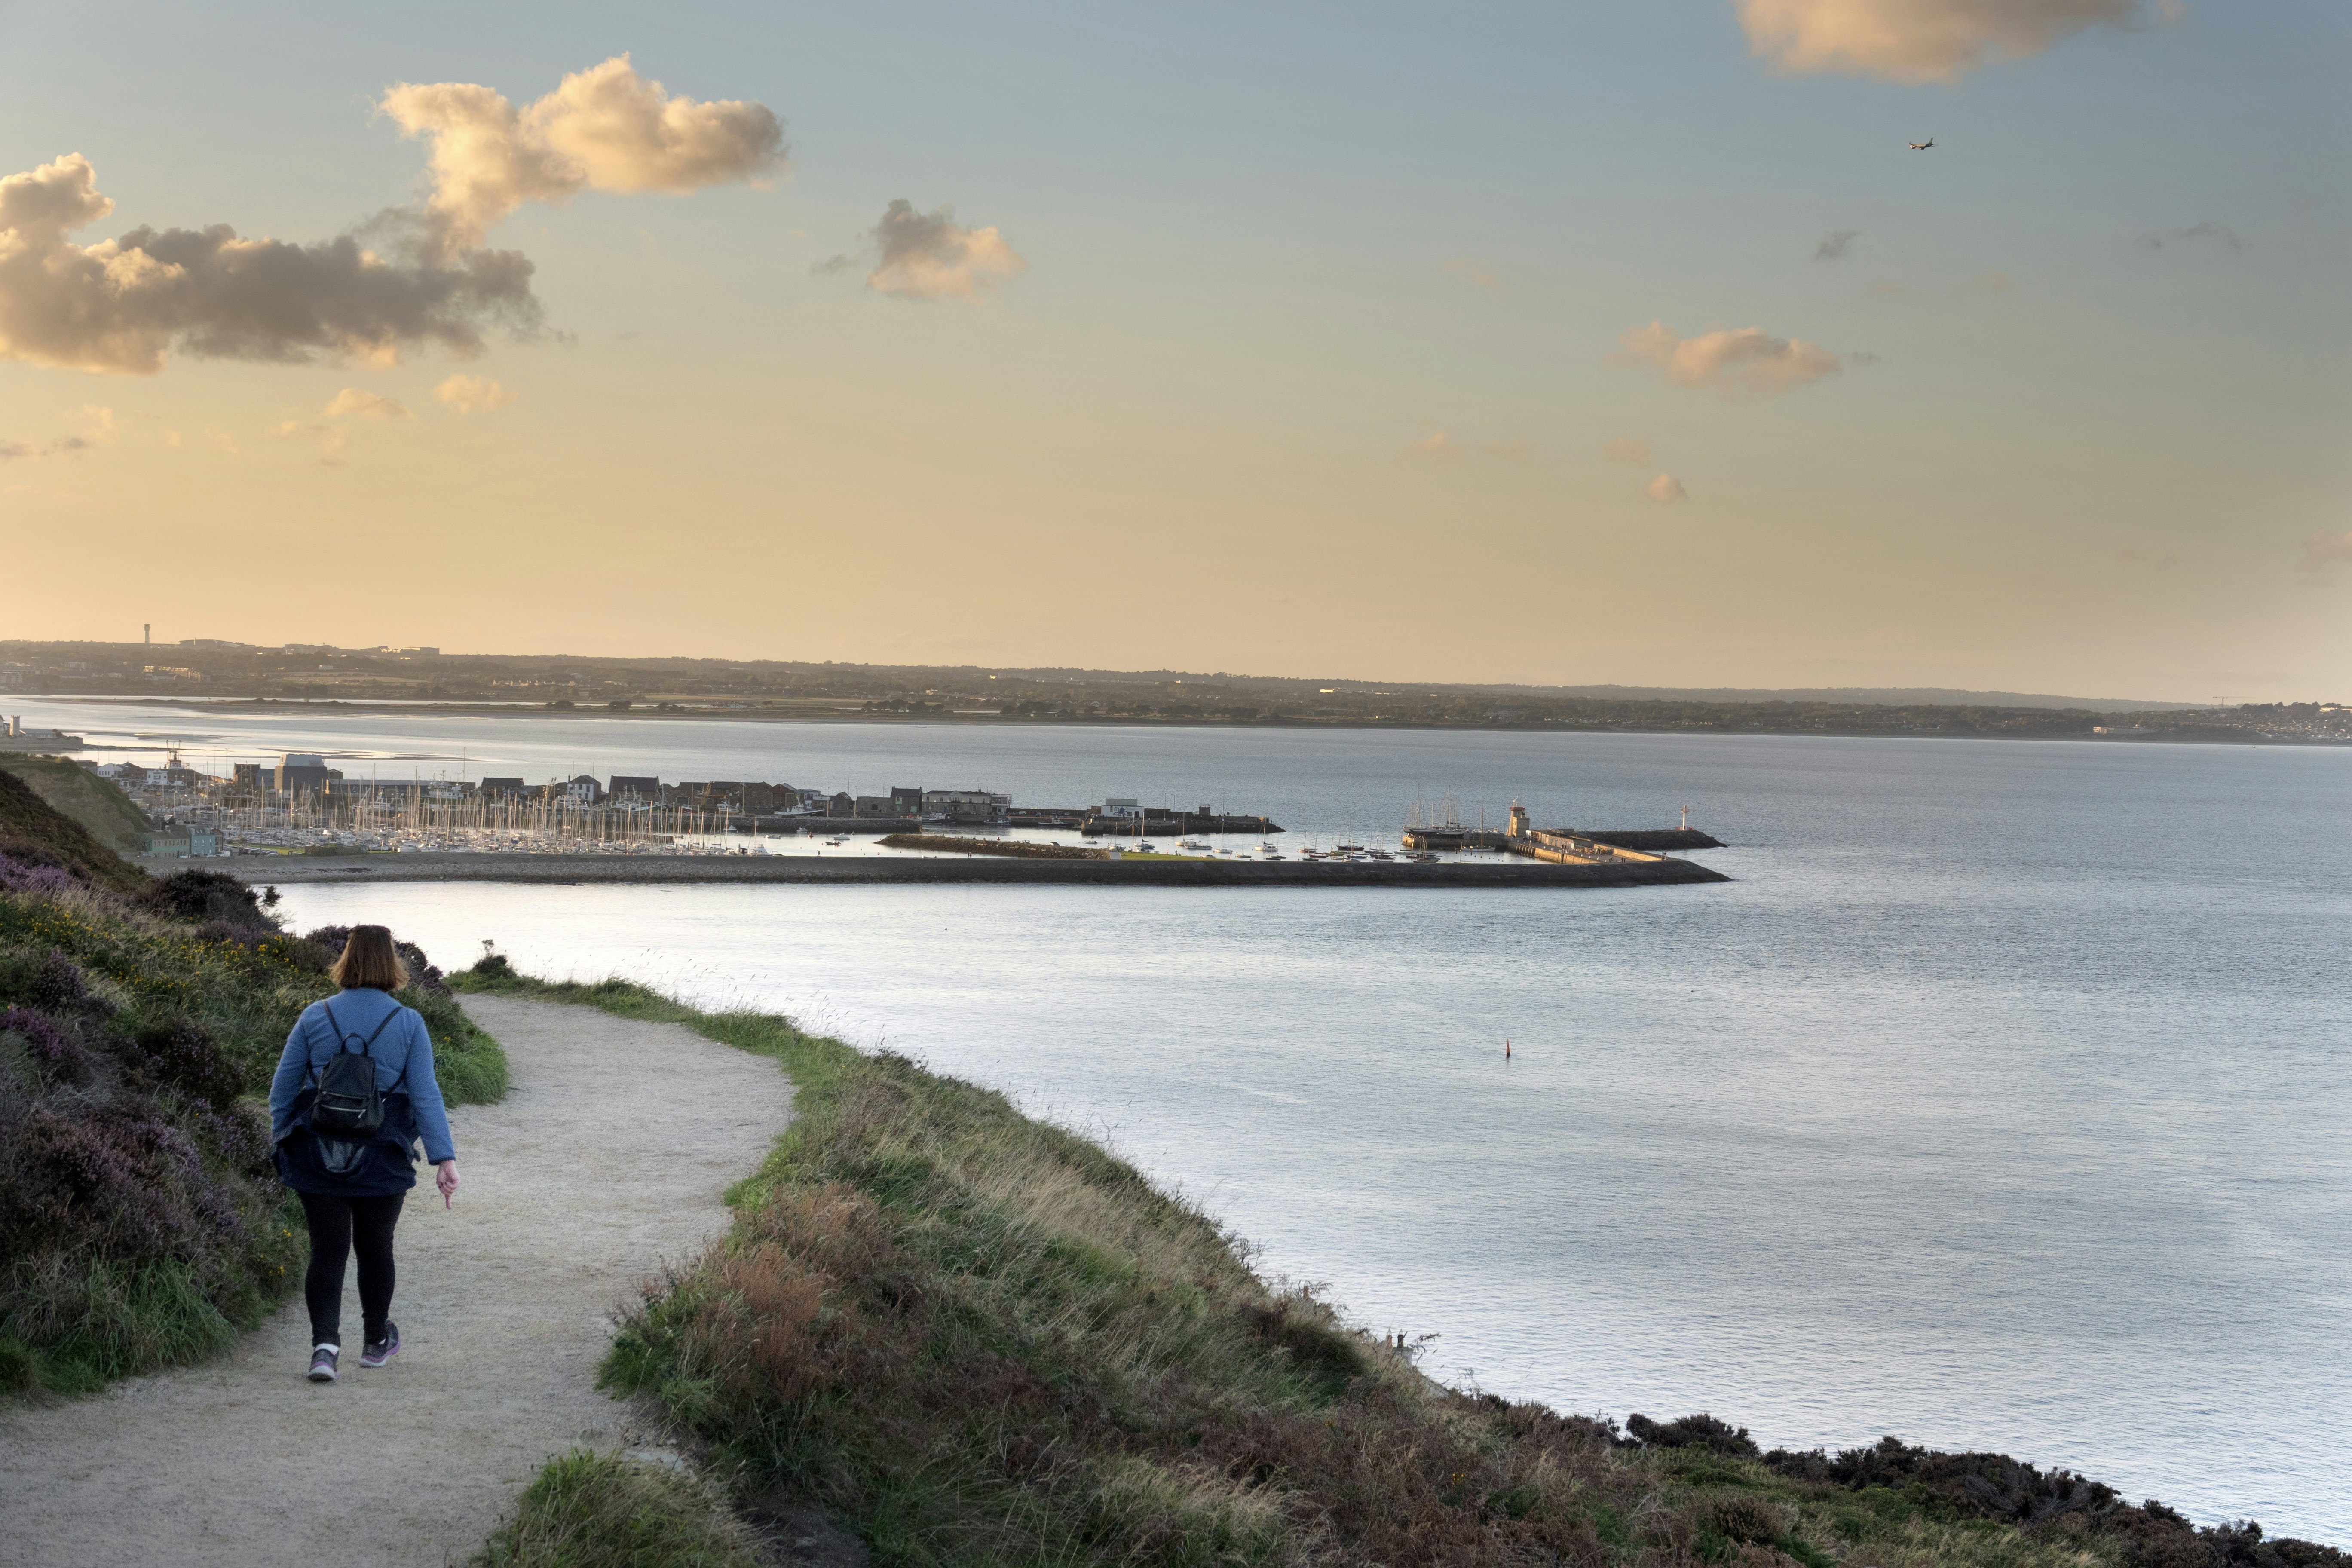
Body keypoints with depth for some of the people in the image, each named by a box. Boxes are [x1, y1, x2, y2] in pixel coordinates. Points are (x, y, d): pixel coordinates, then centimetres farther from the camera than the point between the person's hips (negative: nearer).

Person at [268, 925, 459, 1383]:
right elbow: (425, 1095, -7)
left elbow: (282, 1088, 5)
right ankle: (376, 1342, 30)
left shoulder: (315, 1018, 0)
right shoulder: (408, 1024, -4)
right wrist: (444, 1158, -7)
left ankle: (325, 1343, -14)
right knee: (375, 1248, 15)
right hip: (382, 1163, 0)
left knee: (327, 1250, 3)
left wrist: (280, 1140, 19)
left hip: (316, 1157, 0)